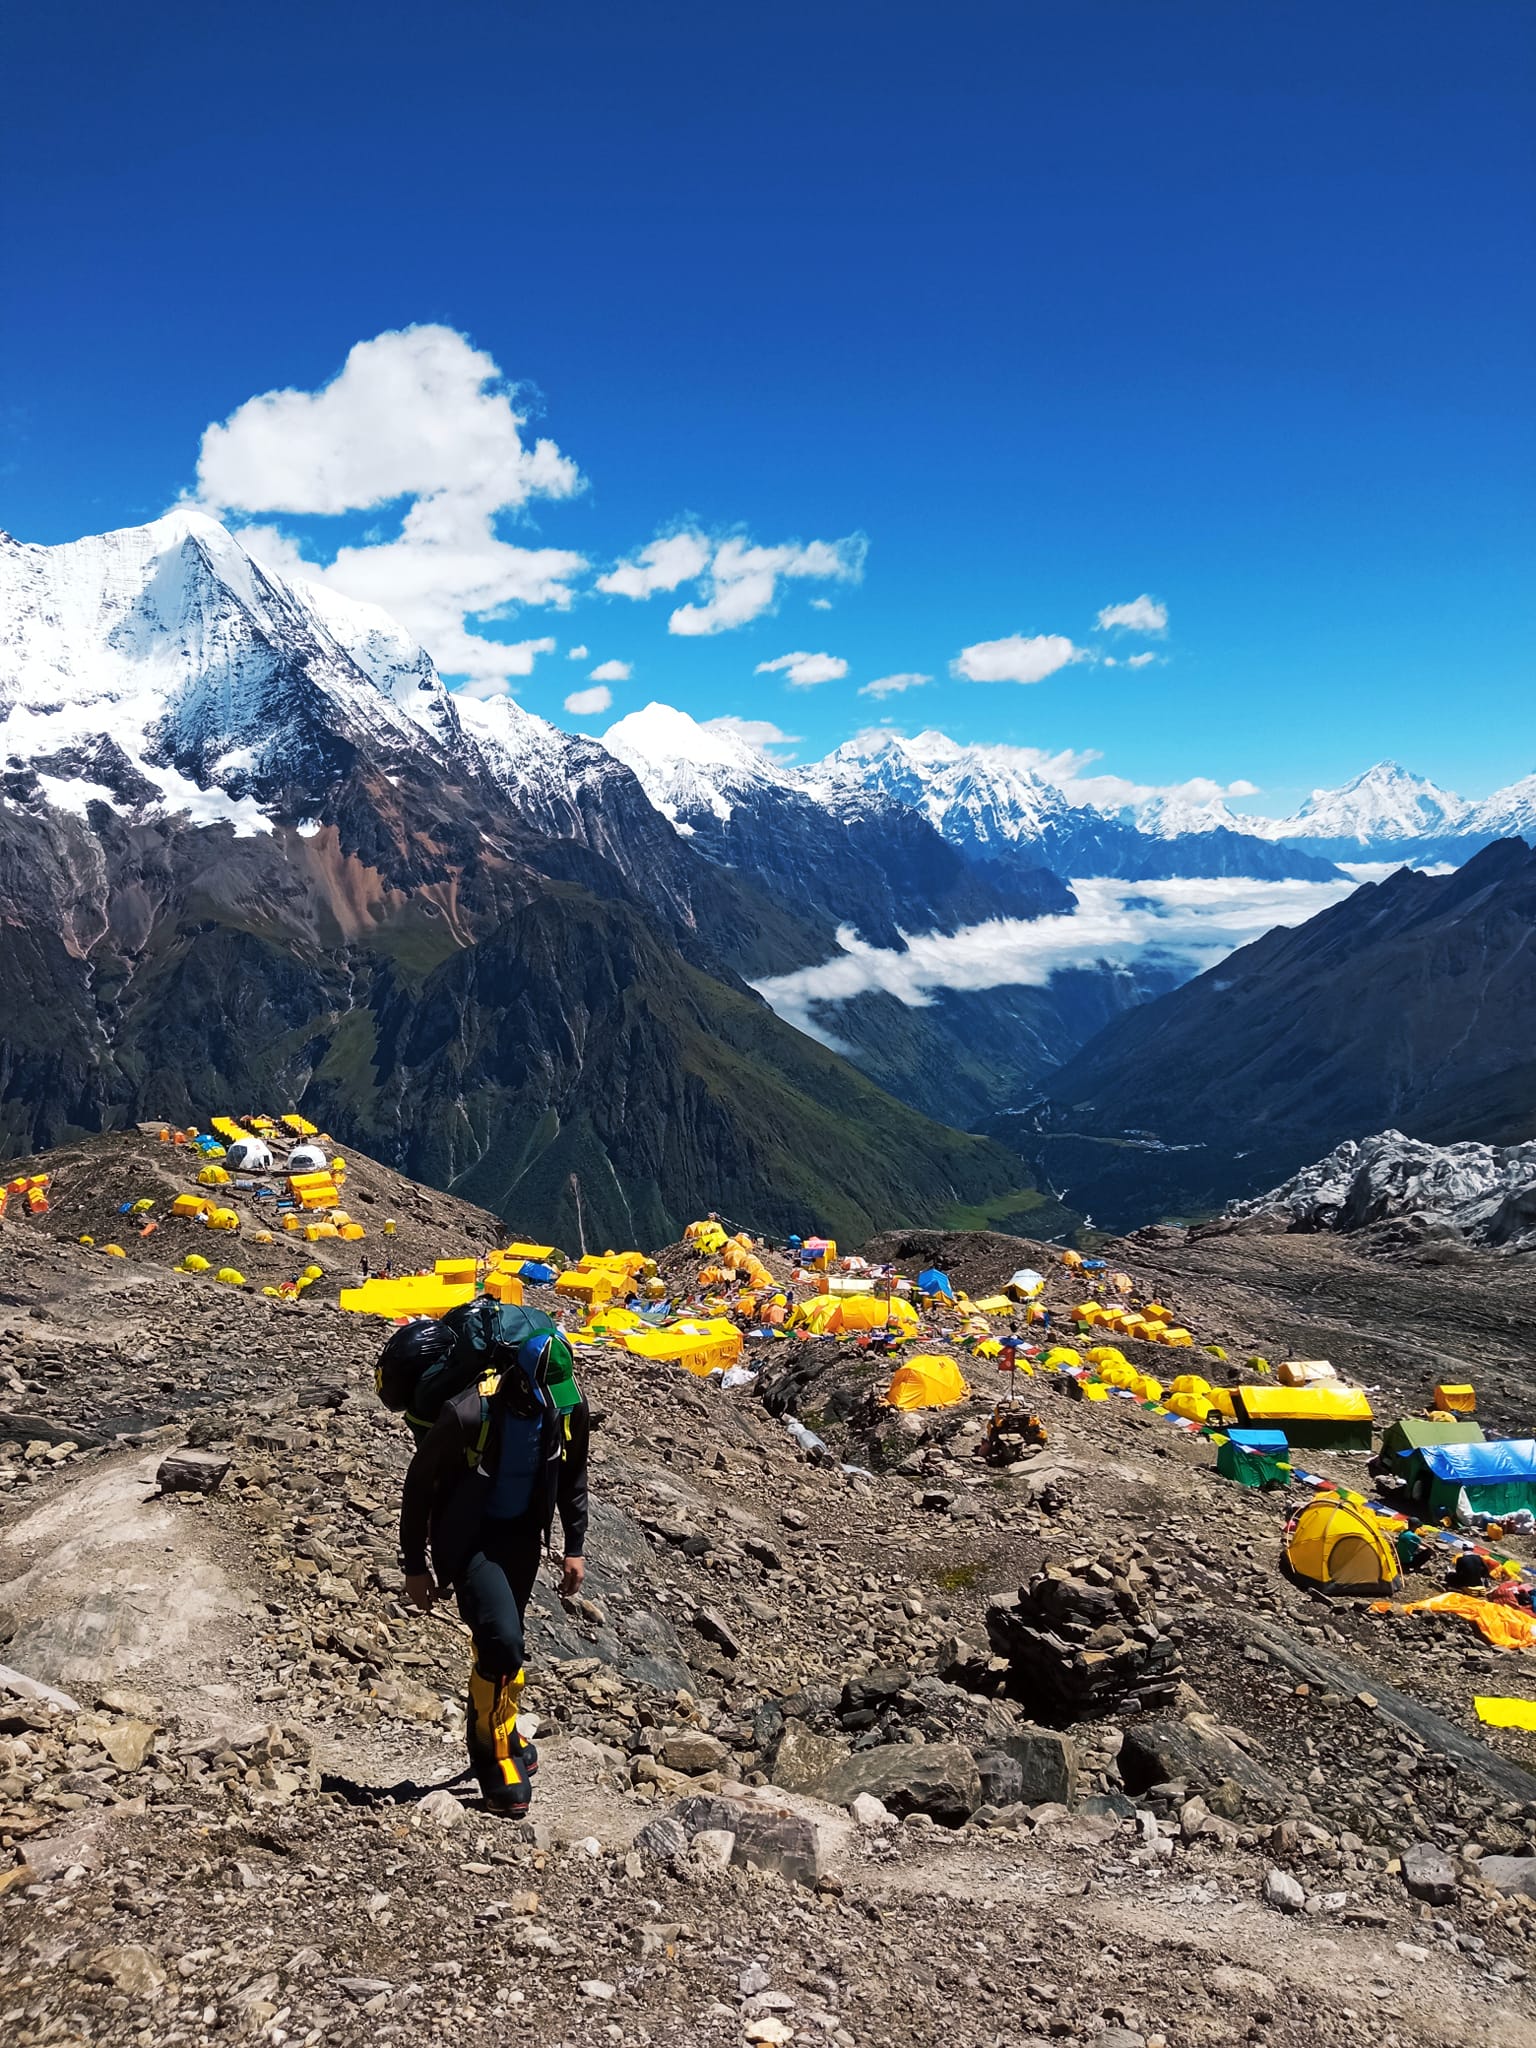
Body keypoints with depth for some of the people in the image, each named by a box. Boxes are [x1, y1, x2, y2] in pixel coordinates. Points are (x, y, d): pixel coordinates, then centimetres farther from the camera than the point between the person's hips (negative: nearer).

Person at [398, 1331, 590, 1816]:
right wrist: (415, 1566, -9)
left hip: (522, 1535, 5)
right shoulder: (467, 1415, -30)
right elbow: (418, 1485, -16)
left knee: (498, 1641, 17)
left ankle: (495, 1731, 41)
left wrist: (574, 1547, 6)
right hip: (469, 1537, -5)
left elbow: (572, 1479, 5)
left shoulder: (569, 1409, -15)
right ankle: (496, 1748, 4)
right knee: (503, 1642, -18)